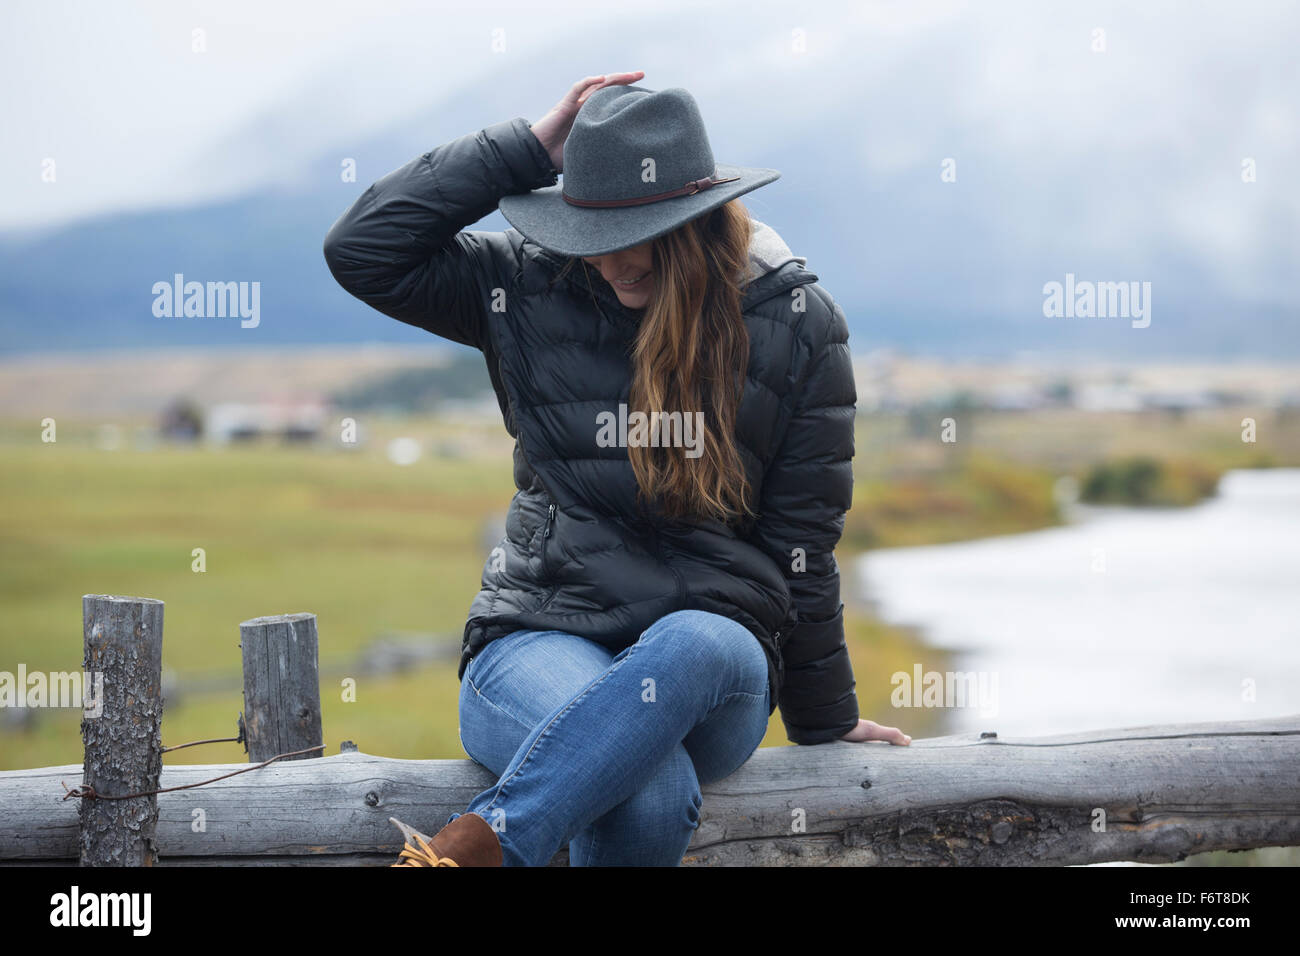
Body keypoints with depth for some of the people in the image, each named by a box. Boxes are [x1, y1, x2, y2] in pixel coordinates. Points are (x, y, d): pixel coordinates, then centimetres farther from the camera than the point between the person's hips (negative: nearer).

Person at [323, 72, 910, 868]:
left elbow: (802, 541, 9)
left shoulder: (796, 323, 5)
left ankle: (471, 847, -44)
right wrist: (527, 149, -1)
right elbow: (362, 251, 0)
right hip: (543, 641, -1)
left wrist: (824, 718, 17)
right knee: (651, 797, -37)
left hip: (712, 654, 1)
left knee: (695, 647, -40)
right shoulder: (535, 287, 8)